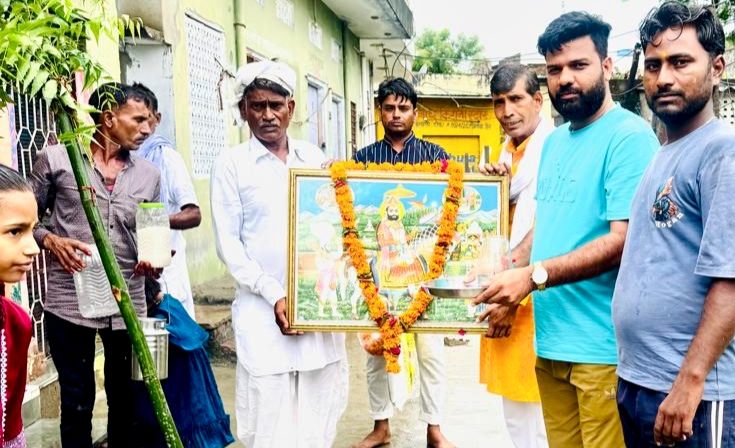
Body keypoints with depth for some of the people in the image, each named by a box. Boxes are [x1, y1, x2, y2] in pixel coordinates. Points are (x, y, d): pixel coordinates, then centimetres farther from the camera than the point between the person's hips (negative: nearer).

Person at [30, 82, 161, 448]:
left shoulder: (149, 175, 9)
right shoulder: (55, 159, -2)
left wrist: (153, 259, -8)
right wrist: (50, 240, -14)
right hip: (69, 303, -3)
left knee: (124, 399, 14)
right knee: (77, 403, 7)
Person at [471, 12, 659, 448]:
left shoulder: (629, 136, -12)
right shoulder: (555, 141, 14)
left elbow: (624, 240, -21)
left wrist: (535, 276, -23)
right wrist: (504, 272, 5)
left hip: (601, 347, -7)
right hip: (550, 340, 8)